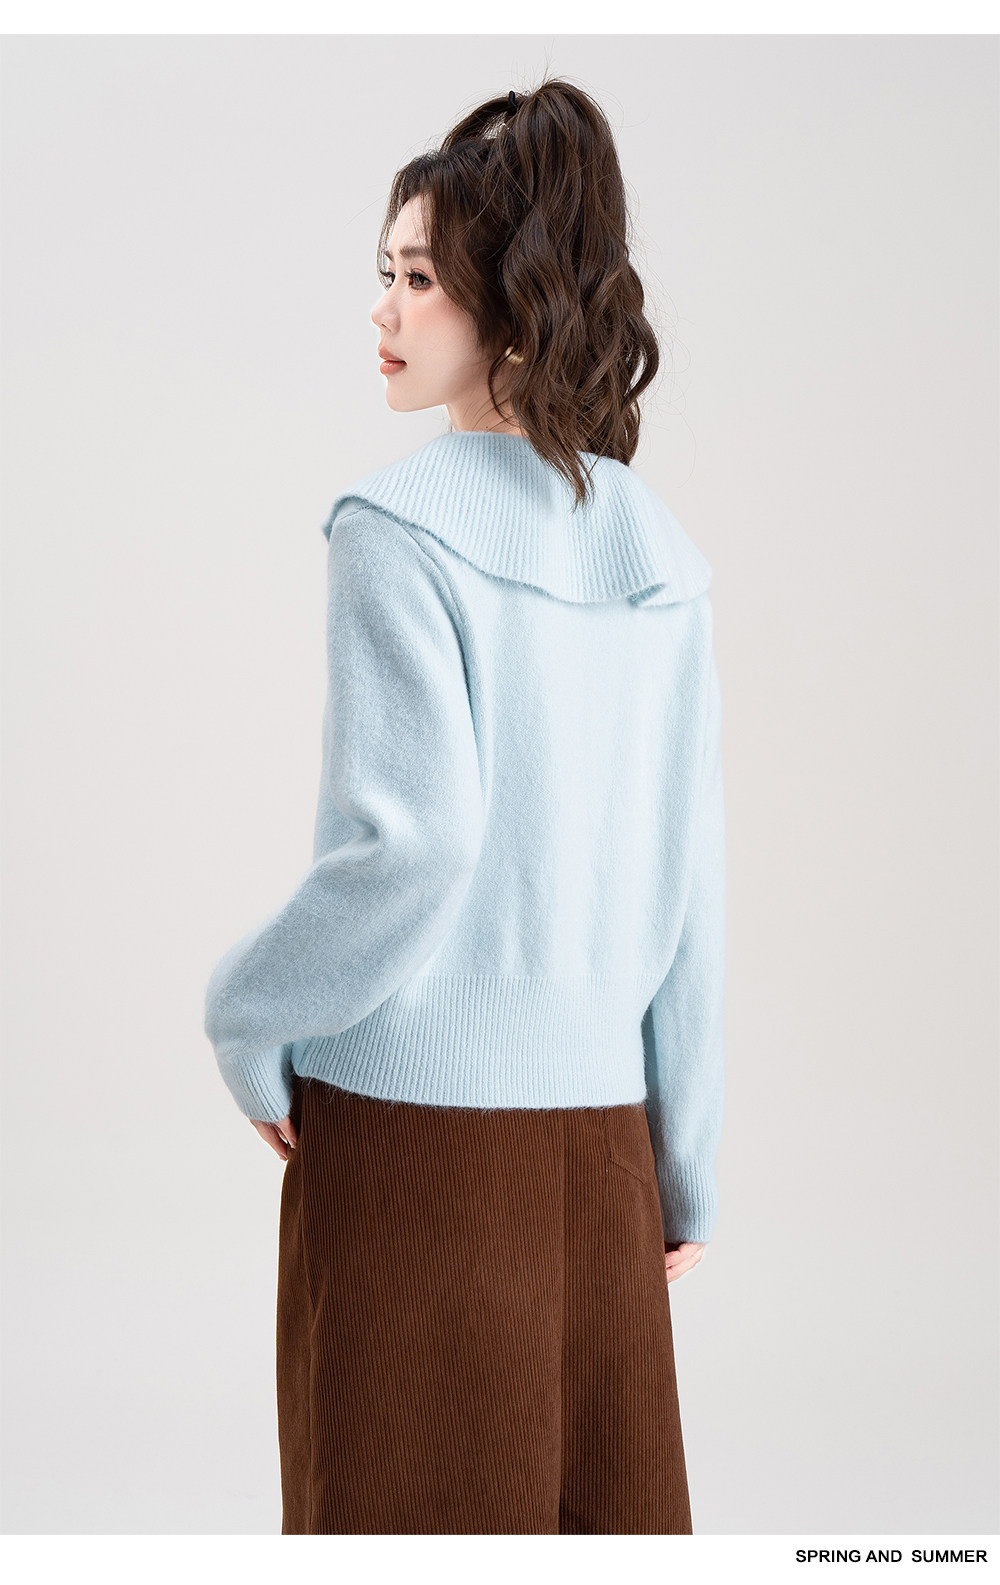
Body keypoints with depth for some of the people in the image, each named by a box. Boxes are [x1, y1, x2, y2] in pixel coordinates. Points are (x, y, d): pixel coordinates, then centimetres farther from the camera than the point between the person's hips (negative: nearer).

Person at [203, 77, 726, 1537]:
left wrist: (246, 1014, -4)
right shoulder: (662, 557, 6)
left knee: (411, 1502, 7)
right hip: (601, 1125, 5)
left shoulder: (399, 525, -11)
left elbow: (409, 835, -20)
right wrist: (688, 1169, 14)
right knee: (608, 1506, 14)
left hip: (413, 1120, -5)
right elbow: (690, 892, 8)